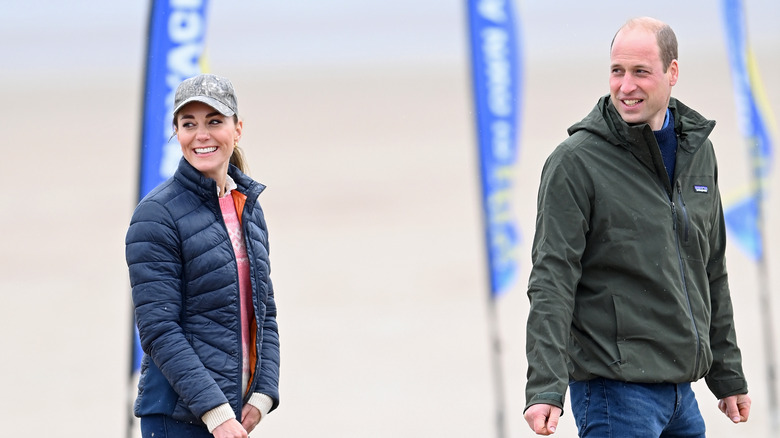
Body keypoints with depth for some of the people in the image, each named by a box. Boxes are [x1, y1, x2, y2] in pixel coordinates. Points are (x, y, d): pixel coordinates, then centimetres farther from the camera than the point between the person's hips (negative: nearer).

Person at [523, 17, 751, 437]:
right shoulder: (575, 161, -8)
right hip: (615, 387, -7)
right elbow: (551, 281, -13)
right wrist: (545, 386, -23)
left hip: (681, 393, 7)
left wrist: (728, 376, 21)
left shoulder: (698, 152, 12)